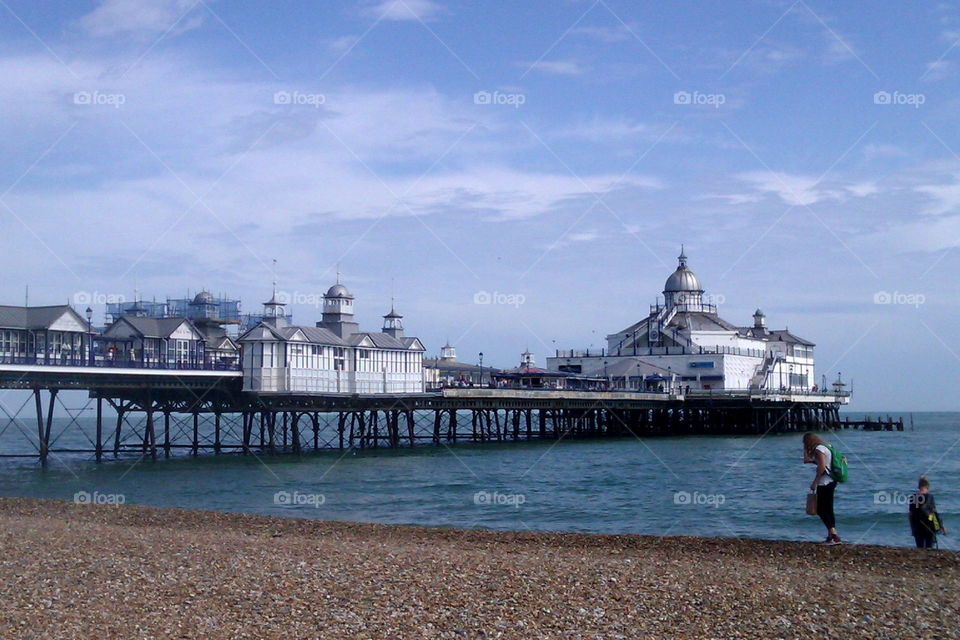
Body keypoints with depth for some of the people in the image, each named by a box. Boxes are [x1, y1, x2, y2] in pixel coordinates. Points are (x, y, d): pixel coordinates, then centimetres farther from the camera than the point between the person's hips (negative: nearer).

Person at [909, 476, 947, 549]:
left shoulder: (913, 498, 0)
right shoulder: (929, 496, -10)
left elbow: (911, 514, 5)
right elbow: (935, 512, -8)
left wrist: (912, 528, 16)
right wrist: (941, 526, 0)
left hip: (917, 527, 3)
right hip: (929, 526, -3)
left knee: (919, 547, 10)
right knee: (929, 547, 4)